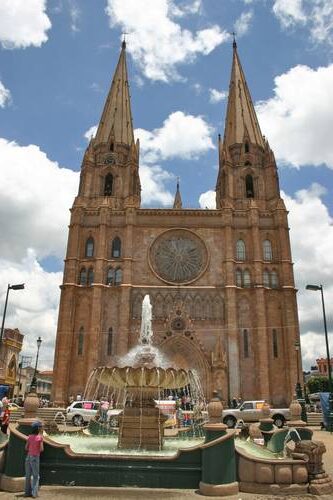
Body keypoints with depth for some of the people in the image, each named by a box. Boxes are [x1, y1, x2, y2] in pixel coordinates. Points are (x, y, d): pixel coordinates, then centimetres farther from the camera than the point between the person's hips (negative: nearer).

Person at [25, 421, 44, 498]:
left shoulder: (30, 437, 2)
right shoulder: (40, 437, -12)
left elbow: (26, 448, 7)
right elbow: (41, 449, -11)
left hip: (28, 457, 5)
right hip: (35, 457, -5)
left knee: (28, 475, 13)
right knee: (36, 476, 5)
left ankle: (27, 492, 15)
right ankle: (34, 493, 1)